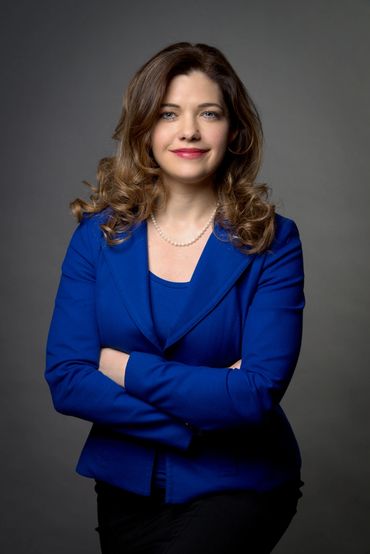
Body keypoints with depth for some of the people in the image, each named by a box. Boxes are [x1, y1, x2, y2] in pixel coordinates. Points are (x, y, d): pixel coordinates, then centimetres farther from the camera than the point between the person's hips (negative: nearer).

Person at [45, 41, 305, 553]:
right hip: (126, 480, 3)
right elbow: (66, 380, -12)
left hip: (238, 481, -3)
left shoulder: (272, 242, -12)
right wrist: (203, 410, -19)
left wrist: (126, 369, -16)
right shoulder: (98, 234, -5)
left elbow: (259, 391, -20)